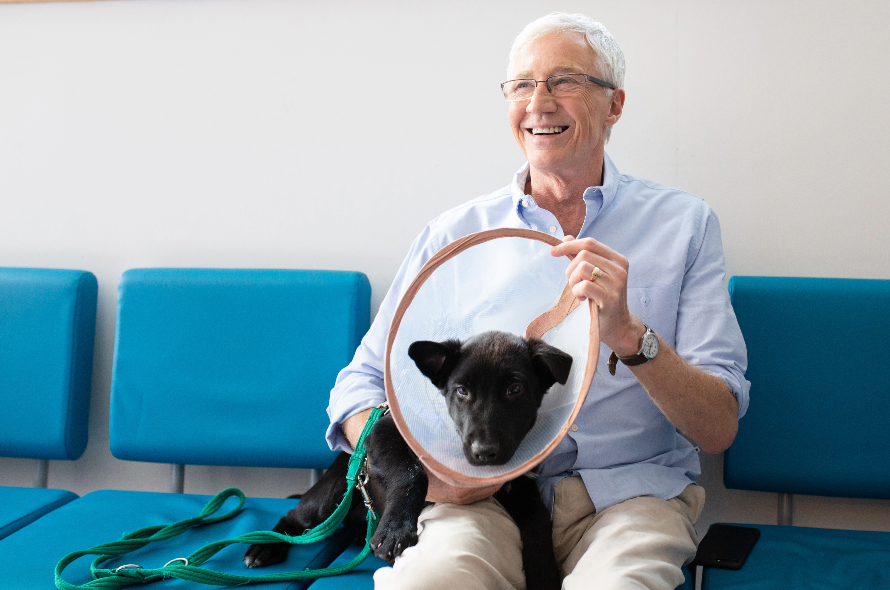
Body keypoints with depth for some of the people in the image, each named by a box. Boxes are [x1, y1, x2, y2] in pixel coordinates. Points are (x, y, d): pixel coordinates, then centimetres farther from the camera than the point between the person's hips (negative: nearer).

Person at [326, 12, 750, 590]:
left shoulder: (683, 223, 6)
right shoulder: (455, 233, 10)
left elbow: (719, 429, -1)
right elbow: (361, 385, 10)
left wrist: (629, 335, -19)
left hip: (629, 491, 0)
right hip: (485, 494, 1)